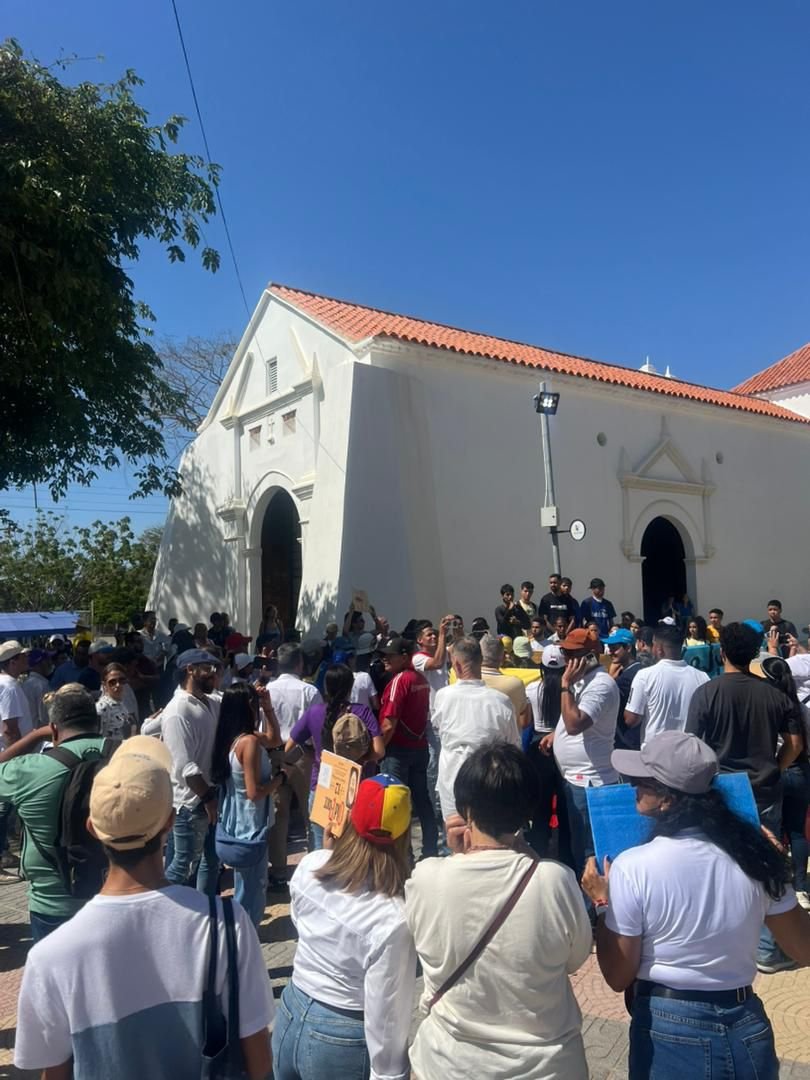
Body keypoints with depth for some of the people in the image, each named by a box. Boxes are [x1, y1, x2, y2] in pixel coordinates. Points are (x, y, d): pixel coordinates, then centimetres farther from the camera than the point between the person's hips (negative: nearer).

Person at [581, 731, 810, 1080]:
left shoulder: (632, 866, -20)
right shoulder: (753, 853, -10)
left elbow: (619, 977, -12)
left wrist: (601, 903, -1)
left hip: (669, 1031, -3)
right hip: (747, 1028, 3)